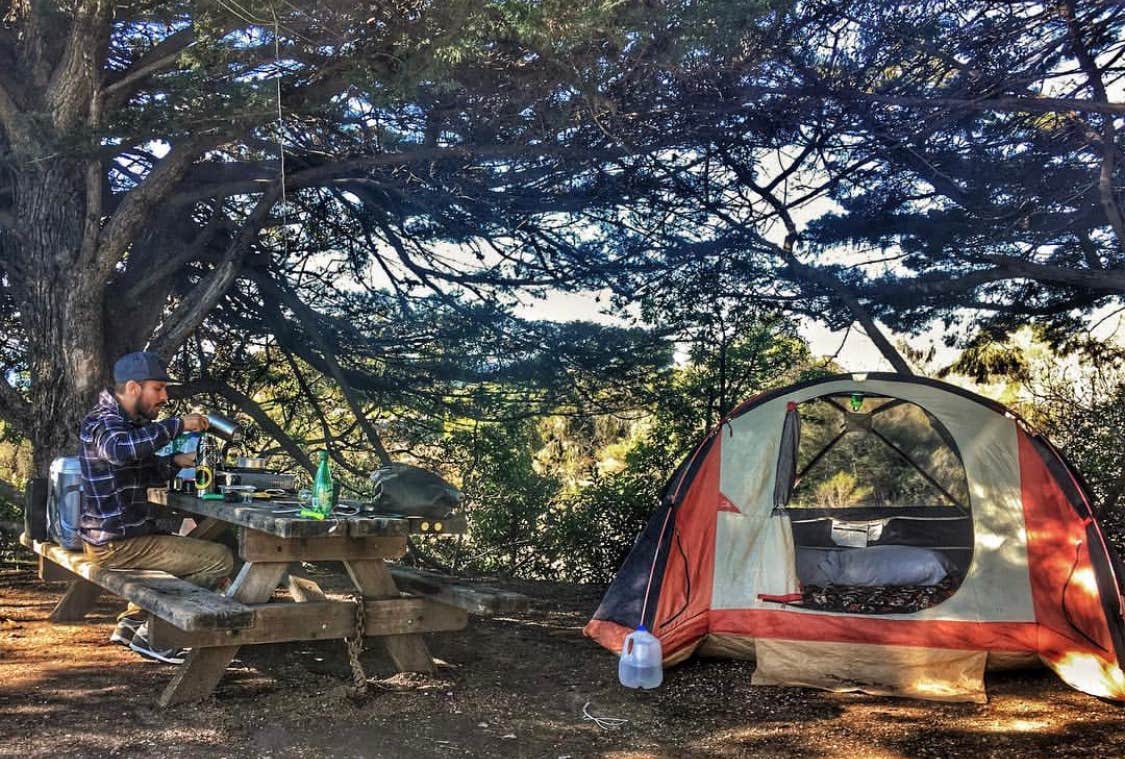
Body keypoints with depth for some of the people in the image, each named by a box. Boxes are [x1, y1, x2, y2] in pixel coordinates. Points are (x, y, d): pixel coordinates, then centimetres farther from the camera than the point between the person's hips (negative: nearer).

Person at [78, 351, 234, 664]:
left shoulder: (127, 422, 15)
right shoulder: (103, 422, -16)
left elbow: (144, 473, 21)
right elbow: (121, 449, -40)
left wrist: (176, 461, 2)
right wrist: (178, 425, -35)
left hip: (115, 535, 10)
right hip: (117, 543, -10)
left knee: (190, 548, 33)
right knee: (220, 559, -14)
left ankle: (131, 622, 26)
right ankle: (152, 634, -5)